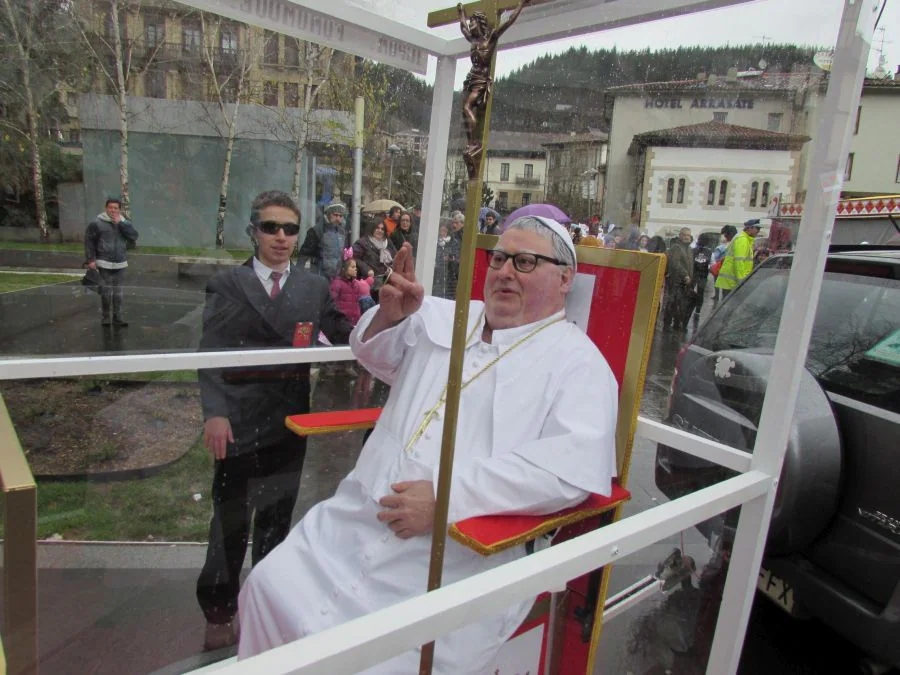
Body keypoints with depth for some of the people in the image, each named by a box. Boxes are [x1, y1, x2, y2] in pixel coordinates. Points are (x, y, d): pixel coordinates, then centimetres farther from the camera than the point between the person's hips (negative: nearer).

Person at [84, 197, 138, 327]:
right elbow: (89, 241, -3)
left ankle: (117, 317, 10)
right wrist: (90, 259, -8)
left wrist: (120, 223, -11)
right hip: (104, 263, -3)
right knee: (106, 292, -3)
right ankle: (106, 317, 9)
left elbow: (134, 236, -6)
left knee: (119, 292, 3)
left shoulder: (124, 223, 10)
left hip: (120, 264, 4)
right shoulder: (96, 223, -3)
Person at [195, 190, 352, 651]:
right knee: (231, 519, 9)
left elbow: (344, 337, 1)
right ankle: (219, 613, 30)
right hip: (239, 422, -2)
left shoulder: (314, 287, 7)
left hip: (289, 422, 3)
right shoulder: (227, 284, 0)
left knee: (277, 517, 16)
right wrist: (214, 412, -16)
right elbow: (210, 354, -5)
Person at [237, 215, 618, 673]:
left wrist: (447, 496, -23)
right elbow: (374, 353, 27)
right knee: (268, 589, -4)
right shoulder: (443, 318, 15)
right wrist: (390, 314, 4)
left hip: (457, 560, -5)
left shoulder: (578, 362, -3)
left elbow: (573, 465, -19)